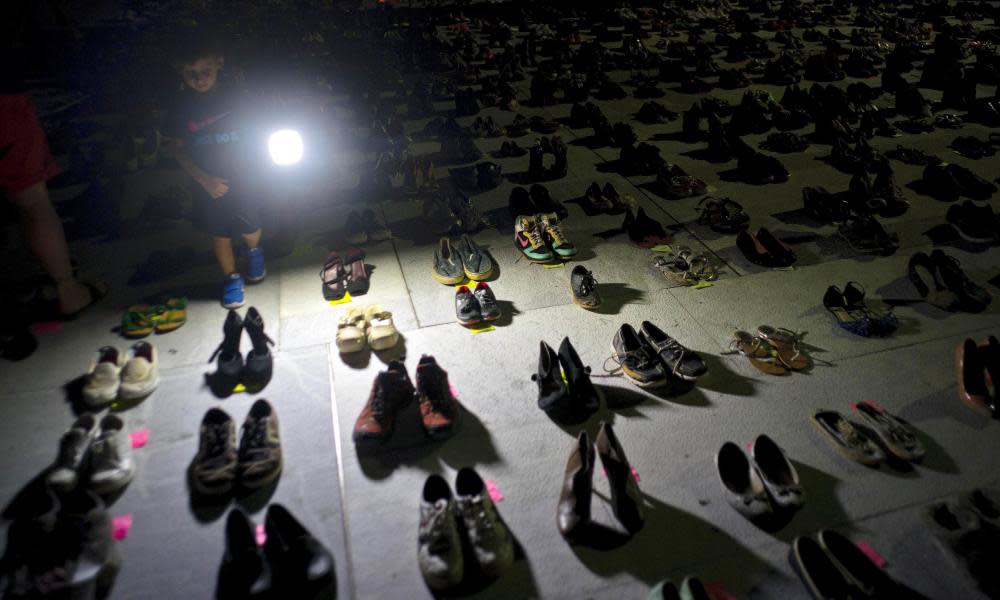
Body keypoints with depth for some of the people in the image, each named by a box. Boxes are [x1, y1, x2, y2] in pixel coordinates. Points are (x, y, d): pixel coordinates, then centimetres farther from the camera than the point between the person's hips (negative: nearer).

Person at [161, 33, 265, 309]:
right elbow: (174, 147, -4)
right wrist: (204, 179, -13)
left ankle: (254, 250, 46)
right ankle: (231, 276, 32)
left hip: (242, 179, 0)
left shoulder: (235, 96, -9)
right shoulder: (181, 106, -9)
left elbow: (251, 133, 2)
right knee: (220, 234, 11)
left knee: (249, 229, 11)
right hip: (207, 184, 0)